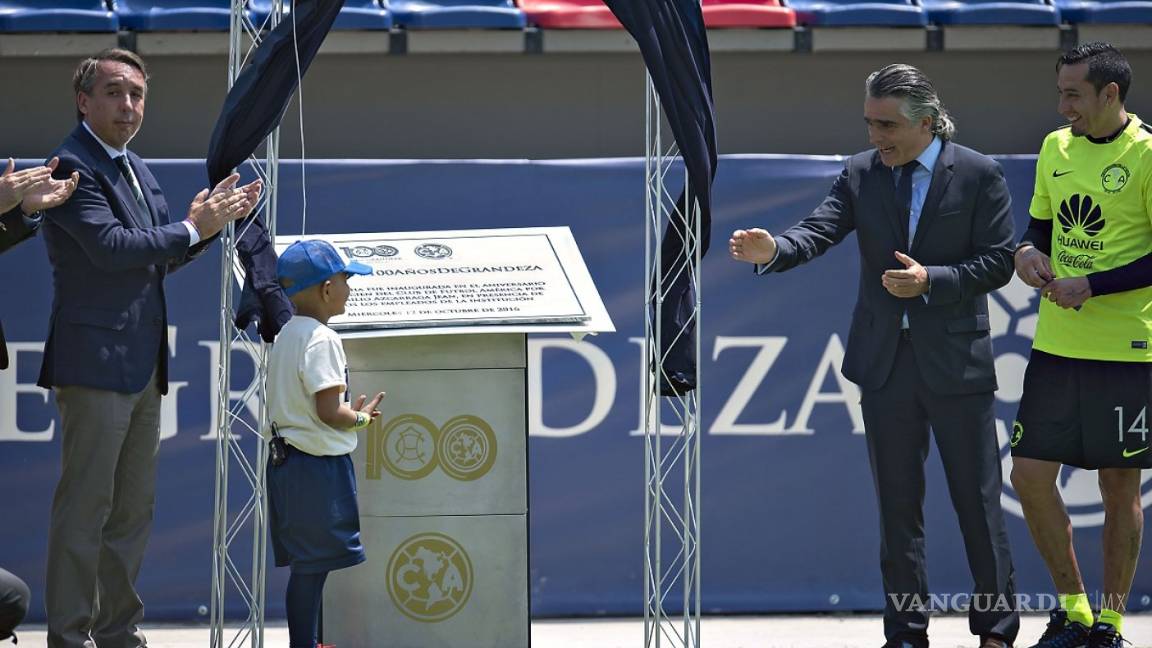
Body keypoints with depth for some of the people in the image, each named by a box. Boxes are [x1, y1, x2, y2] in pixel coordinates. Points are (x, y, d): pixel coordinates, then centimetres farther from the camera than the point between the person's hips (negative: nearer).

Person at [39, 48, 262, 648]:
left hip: (142, 367, 9)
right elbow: (110, 245, -22)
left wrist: (211, 220, 5)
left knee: (133, 508, 13)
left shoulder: (135, 169, 18)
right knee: (85, 506, -8)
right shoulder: (73, 166, -11)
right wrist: (193, 229, -15)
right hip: (95, 364, -9)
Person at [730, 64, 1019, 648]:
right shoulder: (860, 174, 3)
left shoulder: (978, 176, -5)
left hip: (955, 358, -3)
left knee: (977, 498, 3)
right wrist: (773, 251, -29)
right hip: (884, 359, 3)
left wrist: (930, 280, -18)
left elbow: (997, 263, -6)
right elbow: (817, 232, -8)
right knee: (897, 502, 9)